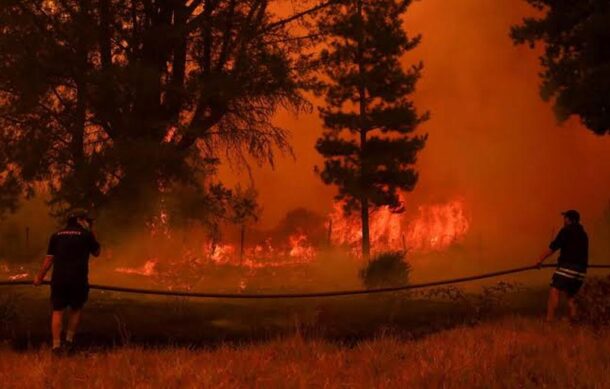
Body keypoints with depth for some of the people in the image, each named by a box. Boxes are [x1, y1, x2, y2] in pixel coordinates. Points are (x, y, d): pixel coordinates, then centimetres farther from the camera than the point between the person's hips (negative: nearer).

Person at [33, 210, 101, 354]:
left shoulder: (57, 235, 9)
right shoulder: (86, 235, 1)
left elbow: (49, 259, 7)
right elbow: (97, 252, 13)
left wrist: (40, 277, 16)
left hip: (59, 279, 2)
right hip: (78, 279, -2)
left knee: (57, 311, 4)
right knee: (75, 309, 16)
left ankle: (56, 345, -1)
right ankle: (69, 340, 11)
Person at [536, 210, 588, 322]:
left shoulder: (567, 231, 0)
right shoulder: (583, 234, 22)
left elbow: (553, 248, -6)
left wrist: (540, 260, -1)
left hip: (567, 268, -7)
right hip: (581, 270, 7)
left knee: (554, 292, -15)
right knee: (571, 296, 20)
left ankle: (549, 320, -28)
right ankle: (573, 321, 11)